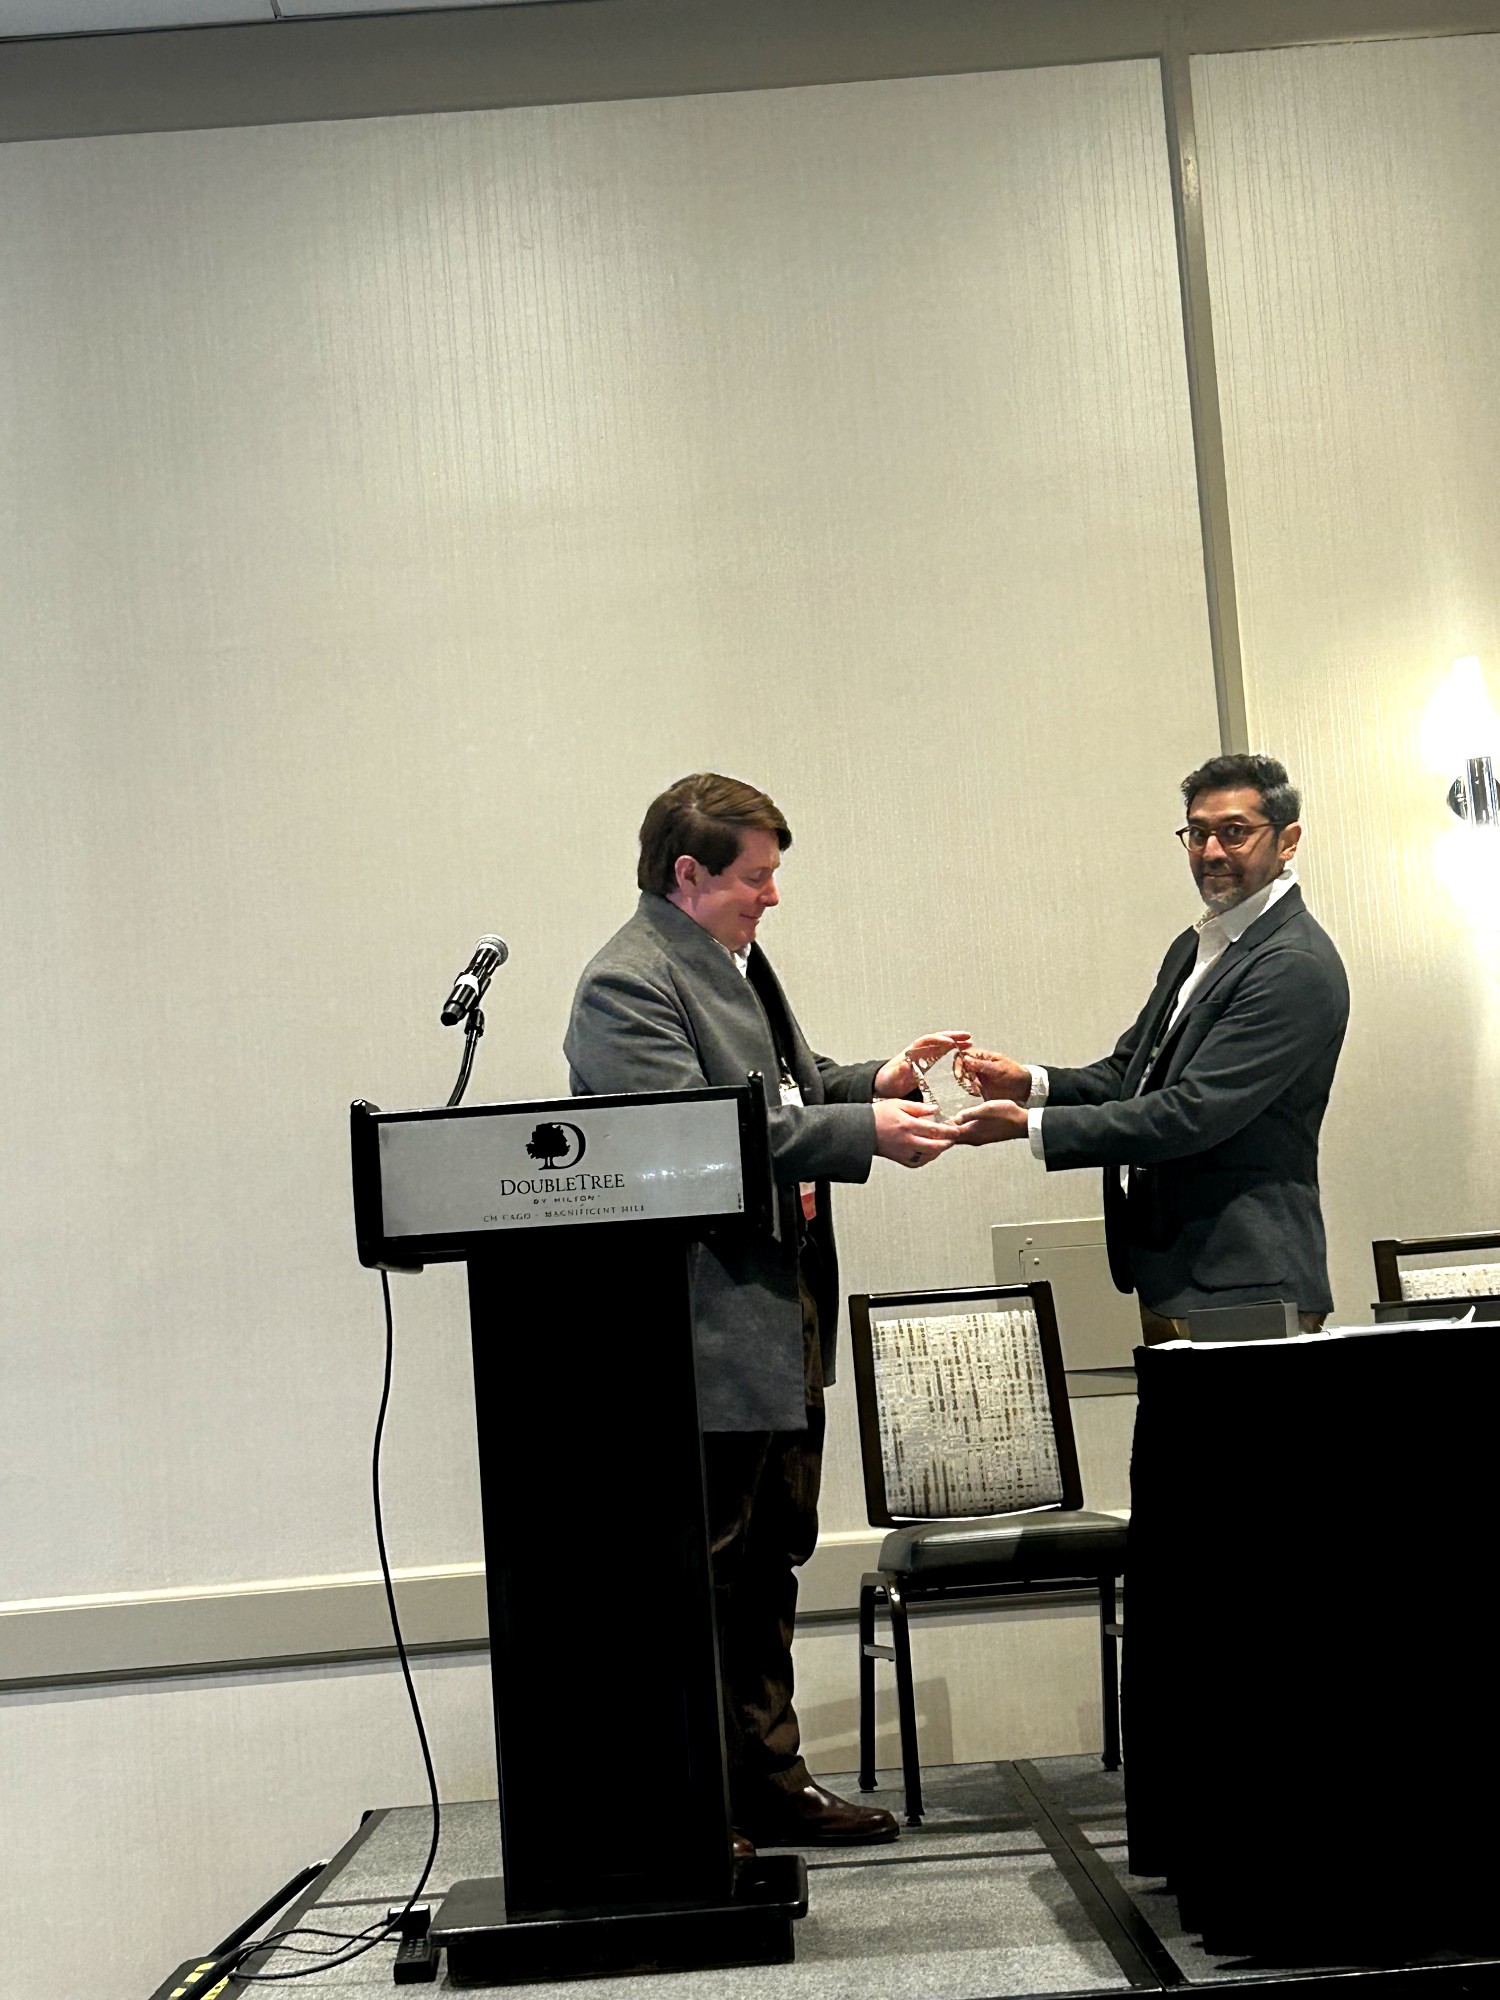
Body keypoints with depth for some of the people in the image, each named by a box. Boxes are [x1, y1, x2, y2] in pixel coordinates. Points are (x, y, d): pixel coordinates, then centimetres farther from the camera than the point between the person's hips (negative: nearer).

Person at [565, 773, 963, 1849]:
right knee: (703, 1575, -3)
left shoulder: (734, 958, 16)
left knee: (769, 1561, 17)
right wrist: (865, 1132, -24)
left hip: (784, 1317, 10)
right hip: (712, 1328, -10)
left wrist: (870, 1080, 10)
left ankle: (769, 1780, 28)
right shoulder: (627, 984, -16)